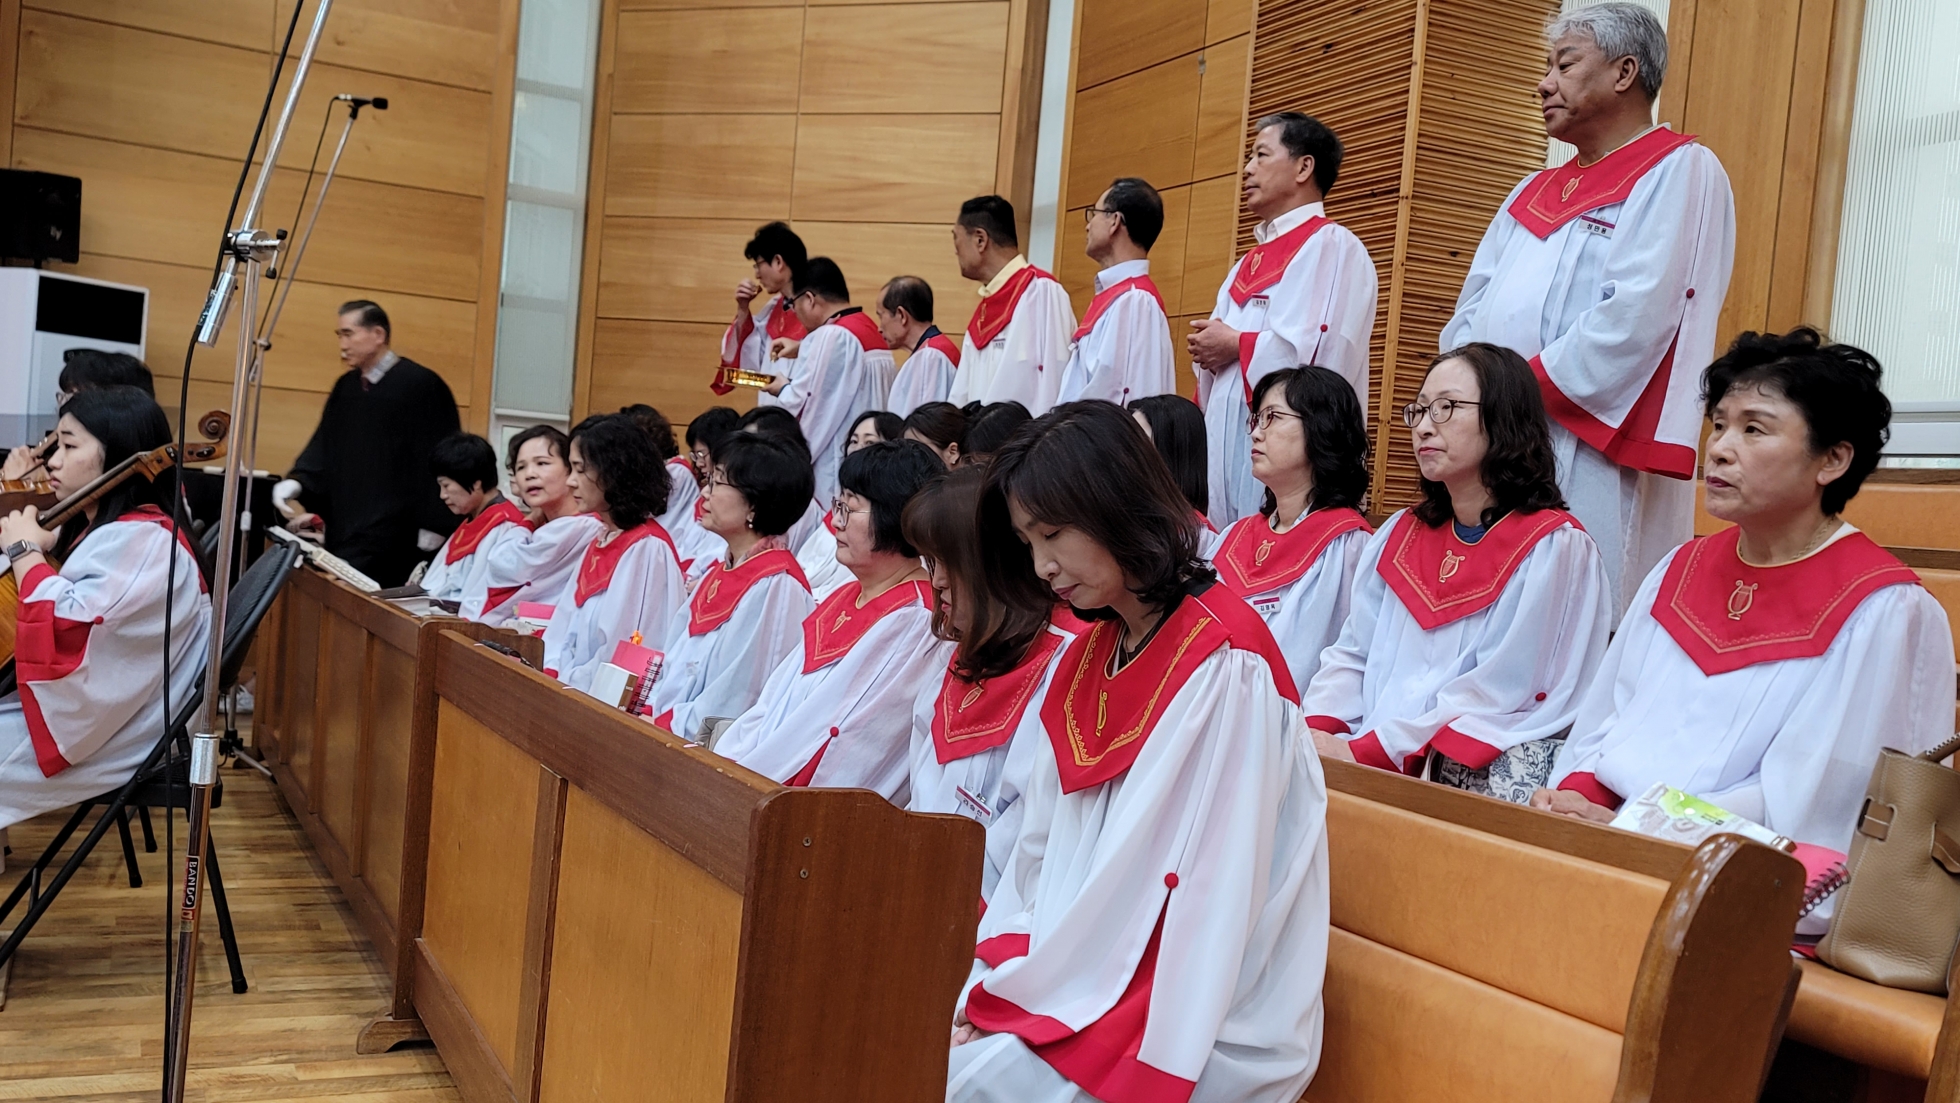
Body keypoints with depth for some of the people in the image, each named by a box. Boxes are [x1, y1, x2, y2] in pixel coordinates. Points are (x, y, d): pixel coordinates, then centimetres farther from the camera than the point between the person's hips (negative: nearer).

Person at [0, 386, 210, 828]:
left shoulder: (140, 541, -20)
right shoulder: (109, 529, 11)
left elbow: (68, 628, -31)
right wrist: (42, 544, 5)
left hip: (101, 735, -10)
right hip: (88, 711, 10)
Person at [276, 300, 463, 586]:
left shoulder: (421, 385, -9)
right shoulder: (345, 387, 15)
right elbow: (325, 446, 14)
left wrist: (432, 530, -13)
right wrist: (296, 481, -6)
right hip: (345, 529, 7)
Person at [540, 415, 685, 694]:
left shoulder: (648, 548, -12)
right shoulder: (599, 543, 16)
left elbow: (624, 651, -15)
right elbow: (565, 626, 13)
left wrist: (566, 683, -11)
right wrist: (552, 675, -1)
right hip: (573, 686, 8)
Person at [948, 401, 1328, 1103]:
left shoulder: (1224, 662, -15)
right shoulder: (1086, 660, 10)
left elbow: (1209, 884, -20)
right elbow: (1040, 852, 10)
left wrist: (1016, 995, -15)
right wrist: (989, 985, -4)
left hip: (1203, 1021, -7)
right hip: (1094, 979, 7)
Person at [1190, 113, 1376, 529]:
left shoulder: (1332, 246, -6)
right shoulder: (1251, 262, 20)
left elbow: (1323, 355, -20)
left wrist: (1237, 345, -9)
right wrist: (1207, 349, 2)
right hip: (1225, 447, 9)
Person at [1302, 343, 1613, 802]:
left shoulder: (1552, 548, -4)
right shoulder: (1401, 534, 17)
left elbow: (1494, 694, -12)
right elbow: (1352, 655, 12)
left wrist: (1365, 753, -18)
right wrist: (1317, 729, -8)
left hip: (1488, 777, -5)